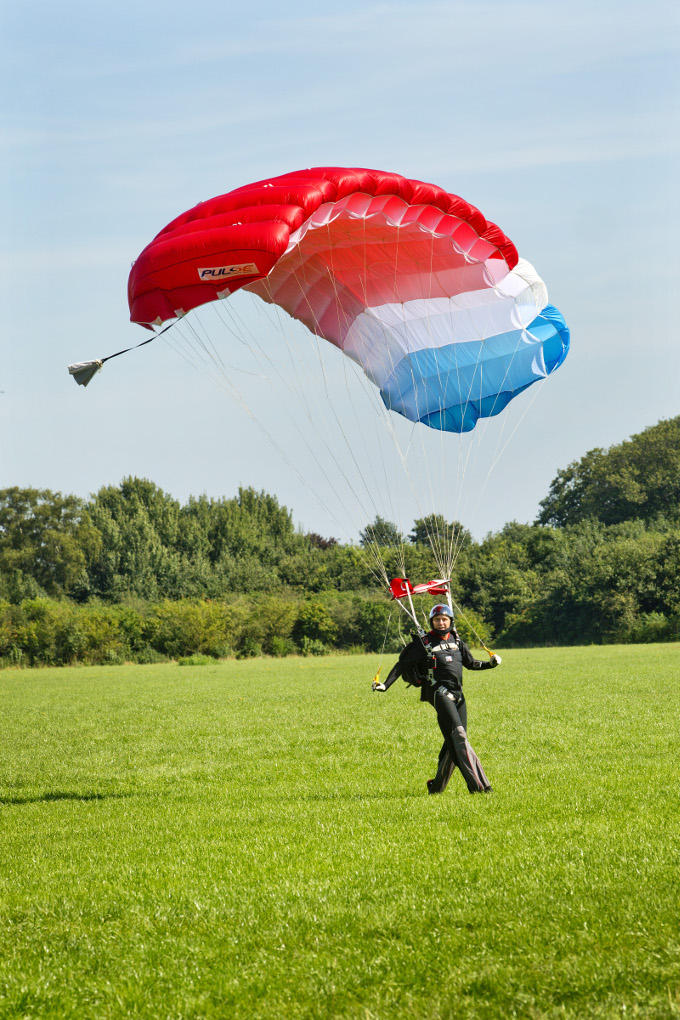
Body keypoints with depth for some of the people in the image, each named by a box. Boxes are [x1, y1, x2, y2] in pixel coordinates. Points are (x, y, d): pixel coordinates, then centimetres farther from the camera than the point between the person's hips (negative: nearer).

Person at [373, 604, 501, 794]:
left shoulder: (457, 641, 15)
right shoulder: (423, 643, 1)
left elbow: (471, 663, 23)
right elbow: (402, 665, 4)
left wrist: (490, 663, 6)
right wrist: (385, 684, -4)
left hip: (457, 693, 6)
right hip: (439, 692, -6)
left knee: (454, 742, 6)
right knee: (458, 735, -17)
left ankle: (437, 786, 18)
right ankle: (477, 784, -24)